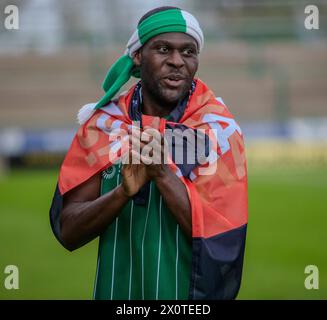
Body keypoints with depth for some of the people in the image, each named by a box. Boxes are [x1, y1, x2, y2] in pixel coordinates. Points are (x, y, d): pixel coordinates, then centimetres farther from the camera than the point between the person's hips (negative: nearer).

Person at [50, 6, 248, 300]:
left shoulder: (219, 130, -10)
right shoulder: (103, 123, -4)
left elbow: (220, 238, -18)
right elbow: (68, 232, -8)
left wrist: (164, 174, -27)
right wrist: (124, 191, -24)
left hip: (191, 293, -2)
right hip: (116, 290, 2)